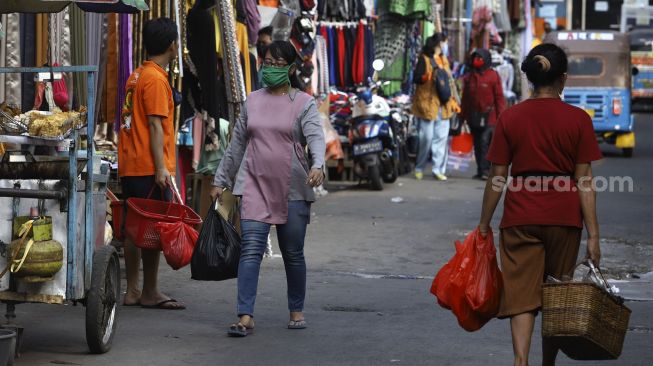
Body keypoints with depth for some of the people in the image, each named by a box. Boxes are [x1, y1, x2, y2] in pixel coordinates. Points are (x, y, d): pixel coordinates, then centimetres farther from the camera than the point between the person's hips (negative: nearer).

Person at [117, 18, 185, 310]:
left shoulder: (136, 76, 16)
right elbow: (155, 125, -16)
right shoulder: (156, 79, -11)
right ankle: (150, 293, -2)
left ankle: (132, 291, 12)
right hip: (149, 167, -9)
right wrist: (161, 168, -18)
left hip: (129, 166, 9)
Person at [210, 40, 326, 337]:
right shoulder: (253, 101, 12)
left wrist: (318, 166, -34)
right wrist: (221, 180, 18)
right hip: (254, 186, 2)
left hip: (292, 189, -2)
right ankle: (245, 316, -13)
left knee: (293, 253, 8)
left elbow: (316, 138, -14)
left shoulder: (303, 103, 0)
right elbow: (237, 144, 17)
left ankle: (297, 311, 25)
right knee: (251, 249, -10)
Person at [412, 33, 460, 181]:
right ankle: (419, 168, 7)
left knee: (442, 137, 2)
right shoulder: (424, 59, -4)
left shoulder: (444, 60, 20)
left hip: (443, 106, 7)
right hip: (427, 104, -7)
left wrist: (453, 101, 19)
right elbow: (417, 78, -13)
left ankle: (439, 169, 6)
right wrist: (428, 76, -32)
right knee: (426, 138, -7)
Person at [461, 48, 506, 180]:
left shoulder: (493, 76, -2)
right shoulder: (468, 78, 11)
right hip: (474, 118, 5)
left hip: (489, 116, -5)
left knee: (485, 141, -14)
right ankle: (480, 171, 16)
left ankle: (485, 170, -12)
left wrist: (501, 116, -8)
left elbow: (499, 97, -3)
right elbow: (465, 98, 15)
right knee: (477, 144, 9)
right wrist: (464, 115, 13)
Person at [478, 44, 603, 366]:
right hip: (564, 217, 0)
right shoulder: (578, 120, -5)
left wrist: (484, 223, 10)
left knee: (521, 294, -1)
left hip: (520, 217, 0)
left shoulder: (510, 118, -2)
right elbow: (584, 181, -6)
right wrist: (593, 233, -3)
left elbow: (497, 178, -1)